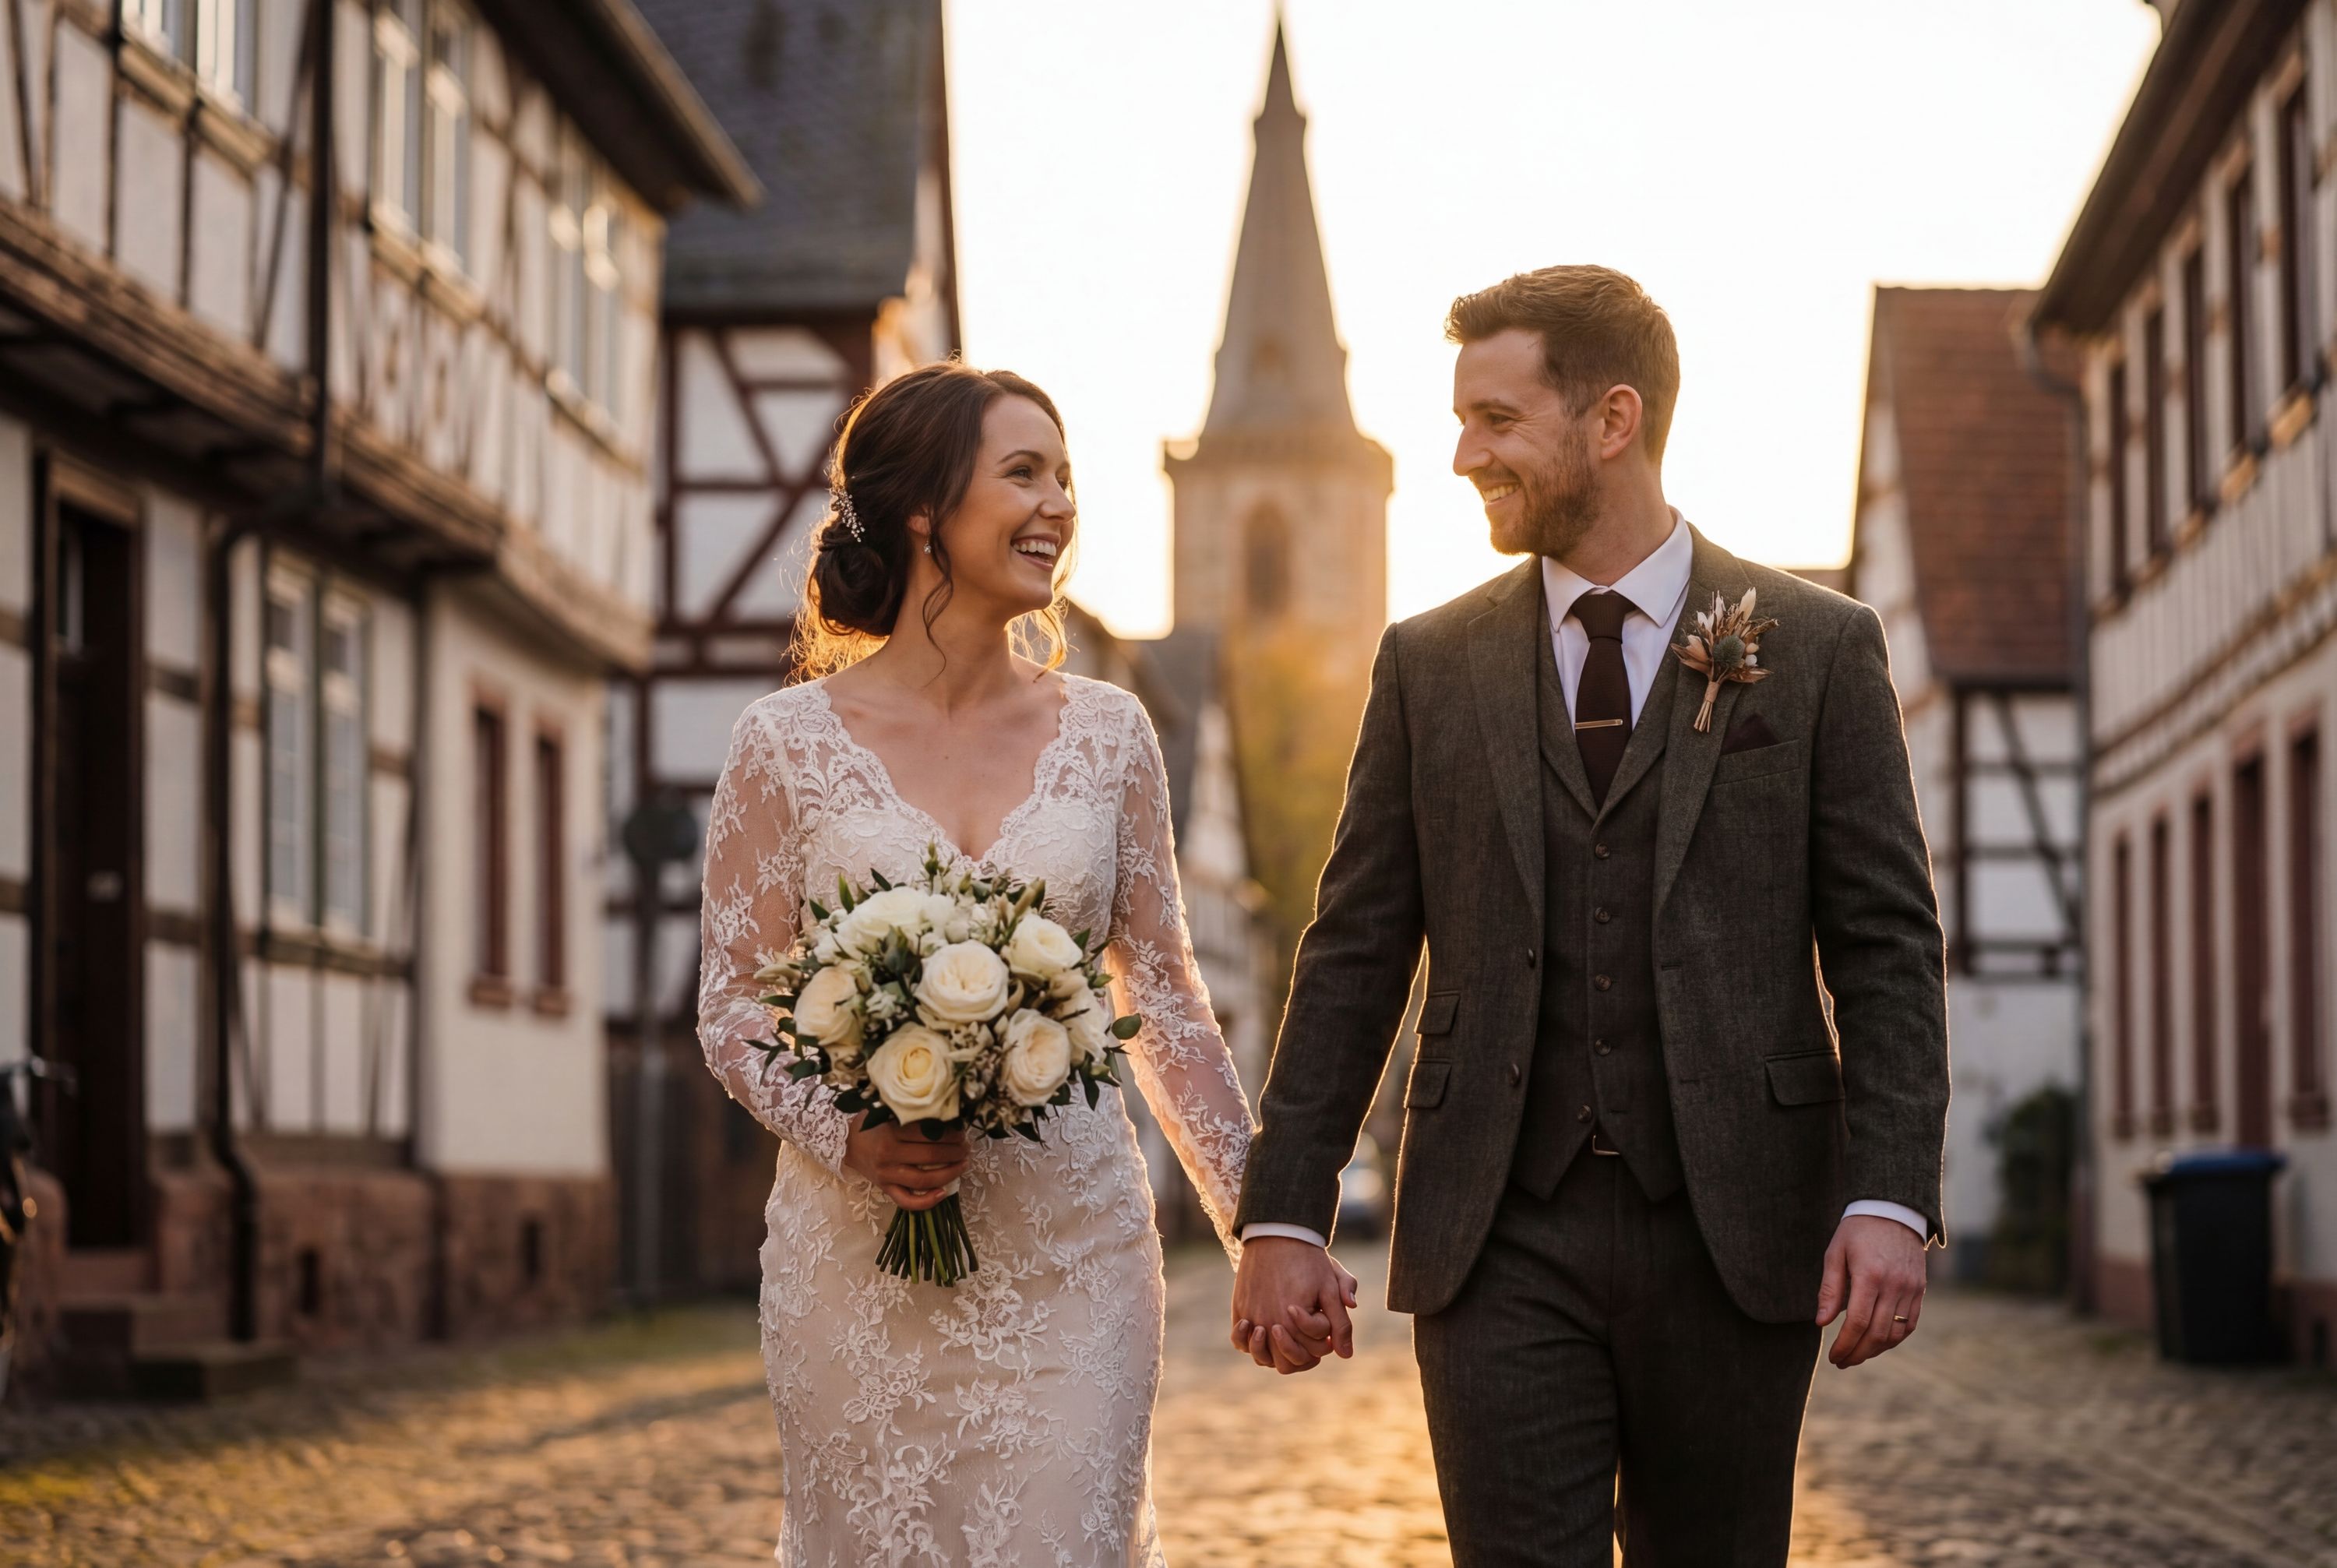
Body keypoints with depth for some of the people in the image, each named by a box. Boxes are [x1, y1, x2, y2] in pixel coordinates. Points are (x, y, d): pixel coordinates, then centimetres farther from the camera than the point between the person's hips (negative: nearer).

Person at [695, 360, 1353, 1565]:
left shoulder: (1106, 733, 6)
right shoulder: (789, 742, -2)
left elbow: (1164, 1001, 10)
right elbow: (731, 1009, 1)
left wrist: (1264, 1224, 6)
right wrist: (849, 1135, -17)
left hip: (1070, 1254, 2)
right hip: (860, 1250, -1)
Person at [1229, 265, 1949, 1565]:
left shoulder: (1818, 649, 3)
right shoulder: (1431, 667, 9)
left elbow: (1888, 948, 0)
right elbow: (1355, 955, 8)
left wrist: (1890, 1201, -12)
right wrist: (1286, 1214, 2)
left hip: (1734, 1234, -1)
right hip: (1502, 1239, 1)